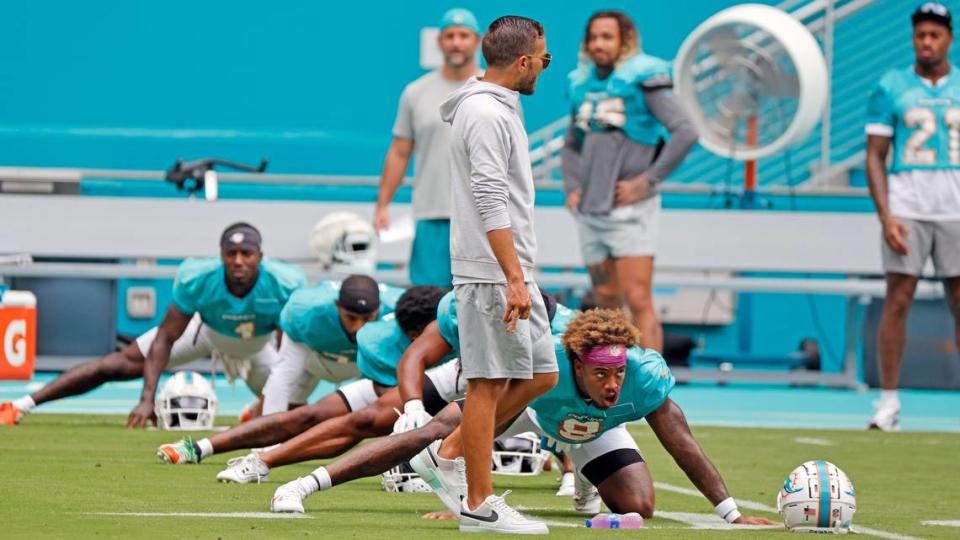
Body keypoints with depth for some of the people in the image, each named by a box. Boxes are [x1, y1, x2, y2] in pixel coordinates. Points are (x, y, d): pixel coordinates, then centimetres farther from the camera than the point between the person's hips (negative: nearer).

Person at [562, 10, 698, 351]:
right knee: (607, 303, 11)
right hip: (589, 210, 6)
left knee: (638, 300, -12)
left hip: (628, 209, -6)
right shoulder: (582, 83, 11)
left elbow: (686, 132, -15)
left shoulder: (642, 79, -8)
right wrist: (571, 188, 9)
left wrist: (647, 182, -15)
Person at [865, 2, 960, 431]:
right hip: (907, 208, -1)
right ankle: (888, 401, 0)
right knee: (897, 300, -5)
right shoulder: (890, 88, 4)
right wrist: (886, 216, -10)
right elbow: (874, 157, 2)